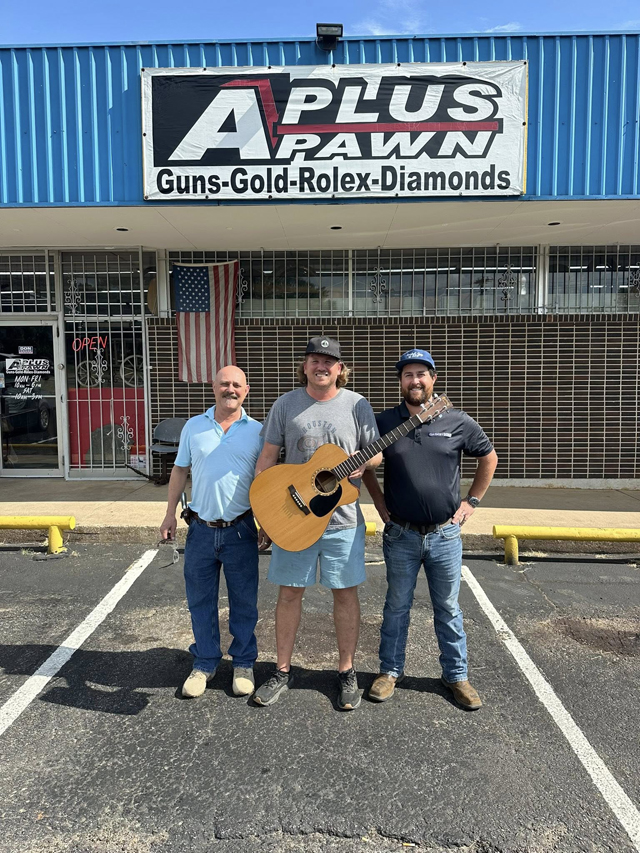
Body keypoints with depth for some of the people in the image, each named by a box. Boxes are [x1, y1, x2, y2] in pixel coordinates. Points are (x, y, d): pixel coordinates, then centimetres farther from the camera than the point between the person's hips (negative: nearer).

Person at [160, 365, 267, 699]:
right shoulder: (193, 427, 5)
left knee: (244, 602, 9)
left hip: (241, 530, -1)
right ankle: (204, 663, 29)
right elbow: (180, 471, 11)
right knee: (200, 600, 11)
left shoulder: (258, 431, 0)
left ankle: (243, 664, 27)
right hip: (201, 528, 2)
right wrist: (170, 513, 8)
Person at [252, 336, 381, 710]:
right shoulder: (286, 404, 3)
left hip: (343, 518, -1)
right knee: (289, 593, 9)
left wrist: (363, 463, -19)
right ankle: (283, 671, 27)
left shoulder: (357, 405, 0)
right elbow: (269, 456, 4)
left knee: (346, 593, 7)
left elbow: (378, 453, 4)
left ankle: (347, 672, 26)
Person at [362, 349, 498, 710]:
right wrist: (380, 502, 5)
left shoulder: (458, 421, -4)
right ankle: (391, 670, 30)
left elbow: (489, 458, 10)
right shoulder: (384, 422, -3)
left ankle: (457, 675, 28)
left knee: (448, 608, 13)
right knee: (397, 606, 13)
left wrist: (472, 501, 5)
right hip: (401, 535, 0)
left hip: (445, 534, 0)